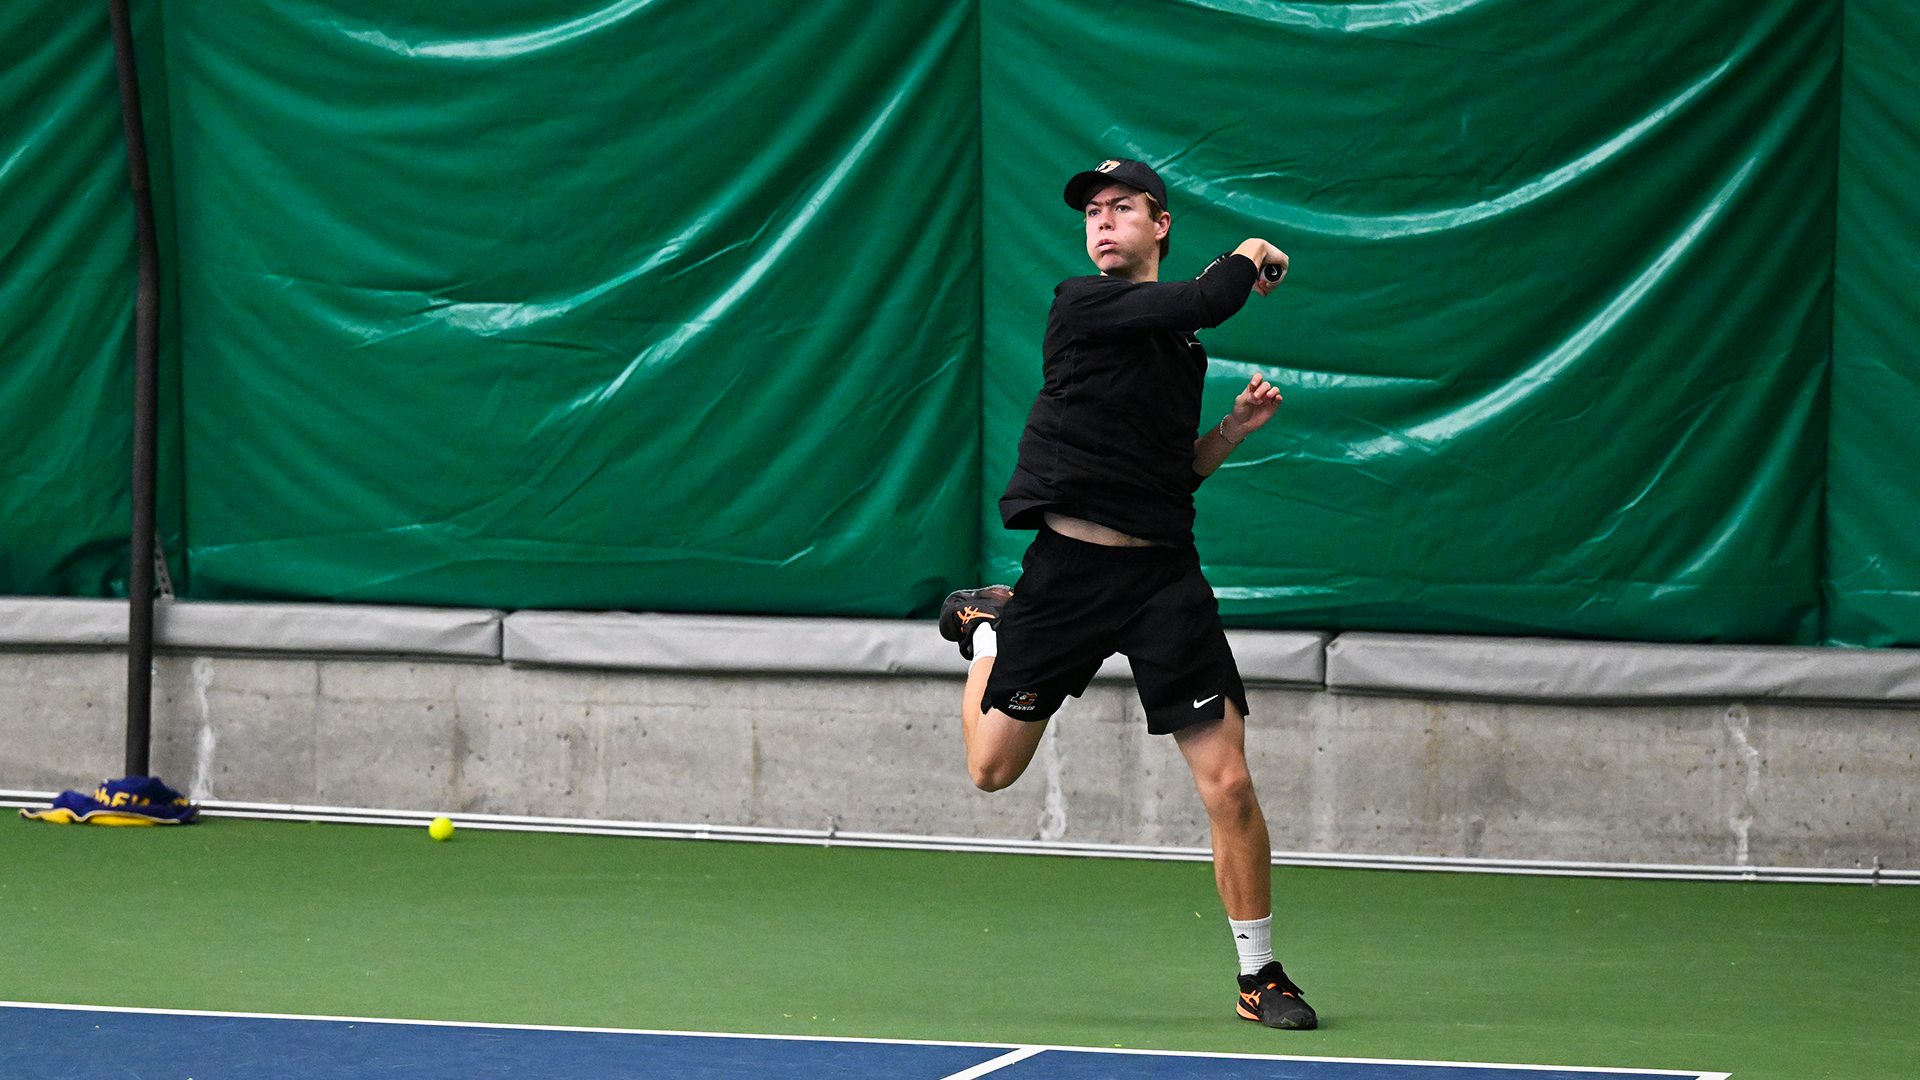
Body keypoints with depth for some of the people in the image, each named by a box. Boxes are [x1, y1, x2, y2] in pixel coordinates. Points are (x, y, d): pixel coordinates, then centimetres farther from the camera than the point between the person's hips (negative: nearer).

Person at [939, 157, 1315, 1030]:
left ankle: (1259, 976, 7)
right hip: (1070, 564, -3)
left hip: (1164, 573, 4)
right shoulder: (1081, 306, -7)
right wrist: (1252, 256, -1)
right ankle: (984, 625, 42)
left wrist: (1234, 430, 7)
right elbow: (1209, 300, -20)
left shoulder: (1182, 350, 14)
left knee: (1228, 786, -7)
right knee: (993, 768, 10)